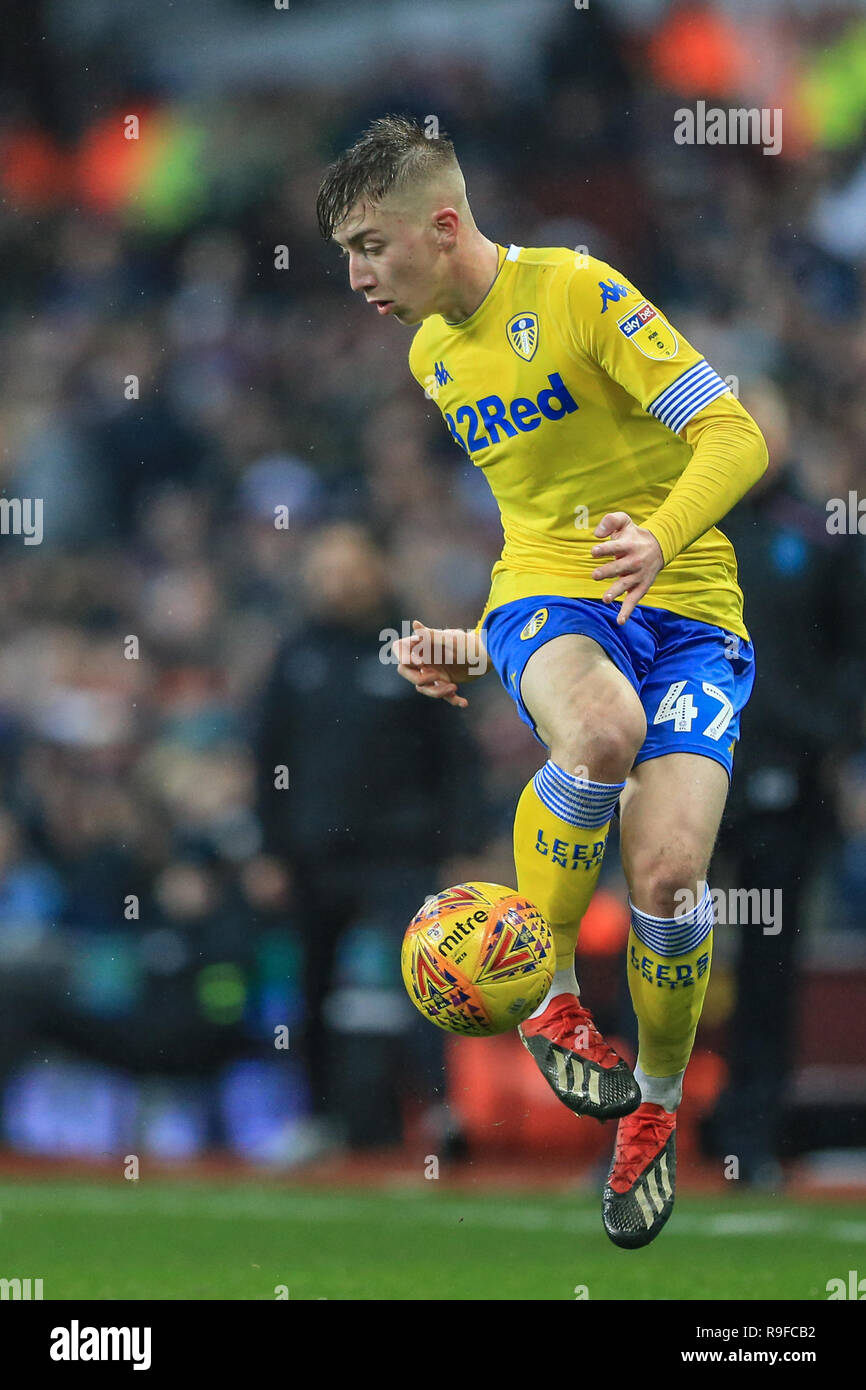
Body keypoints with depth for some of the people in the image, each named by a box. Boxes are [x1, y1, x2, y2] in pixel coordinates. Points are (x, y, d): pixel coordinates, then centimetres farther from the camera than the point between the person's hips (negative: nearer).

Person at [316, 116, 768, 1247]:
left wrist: (662, 537, -31)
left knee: (667, 868, -21)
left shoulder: (577, 293, -8)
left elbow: (735, 436, -14)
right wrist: (478, 647, 21)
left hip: (685, 605, -3)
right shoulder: (431, 356, 15)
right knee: (600, 732, -36)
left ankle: (655, 1109, 8)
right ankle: (547, 993, -17)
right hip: (547, 600, 3)